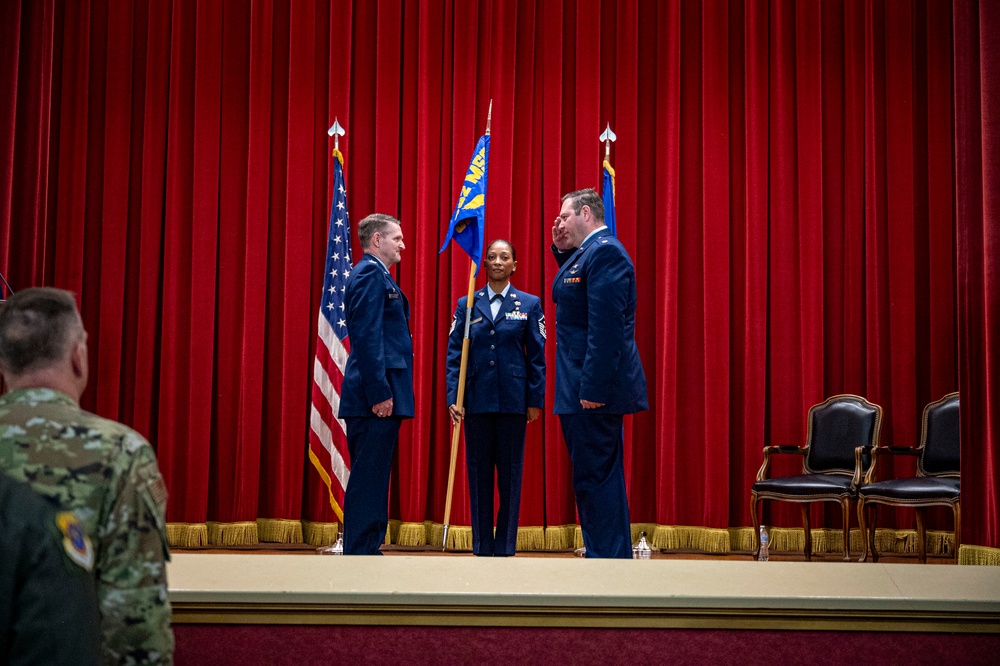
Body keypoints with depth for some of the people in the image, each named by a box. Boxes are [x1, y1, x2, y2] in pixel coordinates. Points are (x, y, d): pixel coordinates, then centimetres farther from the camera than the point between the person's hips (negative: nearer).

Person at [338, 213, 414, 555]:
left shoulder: (376, 275, 22)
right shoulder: (371, 274, -10)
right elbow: (366, 337, -19)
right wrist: (379, 394, -22)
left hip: (377, 398, 10)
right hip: (376, 398, -10)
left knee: (370, 481, 12)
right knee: (368, 481, -8)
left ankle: (365, 552, 17)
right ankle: (360, 556, -6)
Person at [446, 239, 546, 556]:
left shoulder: (530, 304, 5)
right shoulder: (467, 304, 7)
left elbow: (537, 356, 4)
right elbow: (454, 354, 5)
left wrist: (535, 399, -2)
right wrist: (453, 398, -5)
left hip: (513, 400, -1)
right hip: (477, 400, 1)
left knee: (510, 474, 3)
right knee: (479, 474, 5)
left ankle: (505, 548, 11)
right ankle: (482, 548, 12)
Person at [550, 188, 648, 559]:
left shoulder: (604, 252, -14)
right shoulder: (586, 253, 17)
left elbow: (605, 326, -22)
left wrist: (593, 388, -25)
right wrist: (561, 250, 15)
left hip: (593, 388, -11)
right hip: (586, 389, 11)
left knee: (595, 478, -8)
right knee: (596, 479, 14)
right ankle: (611, 559, 22)